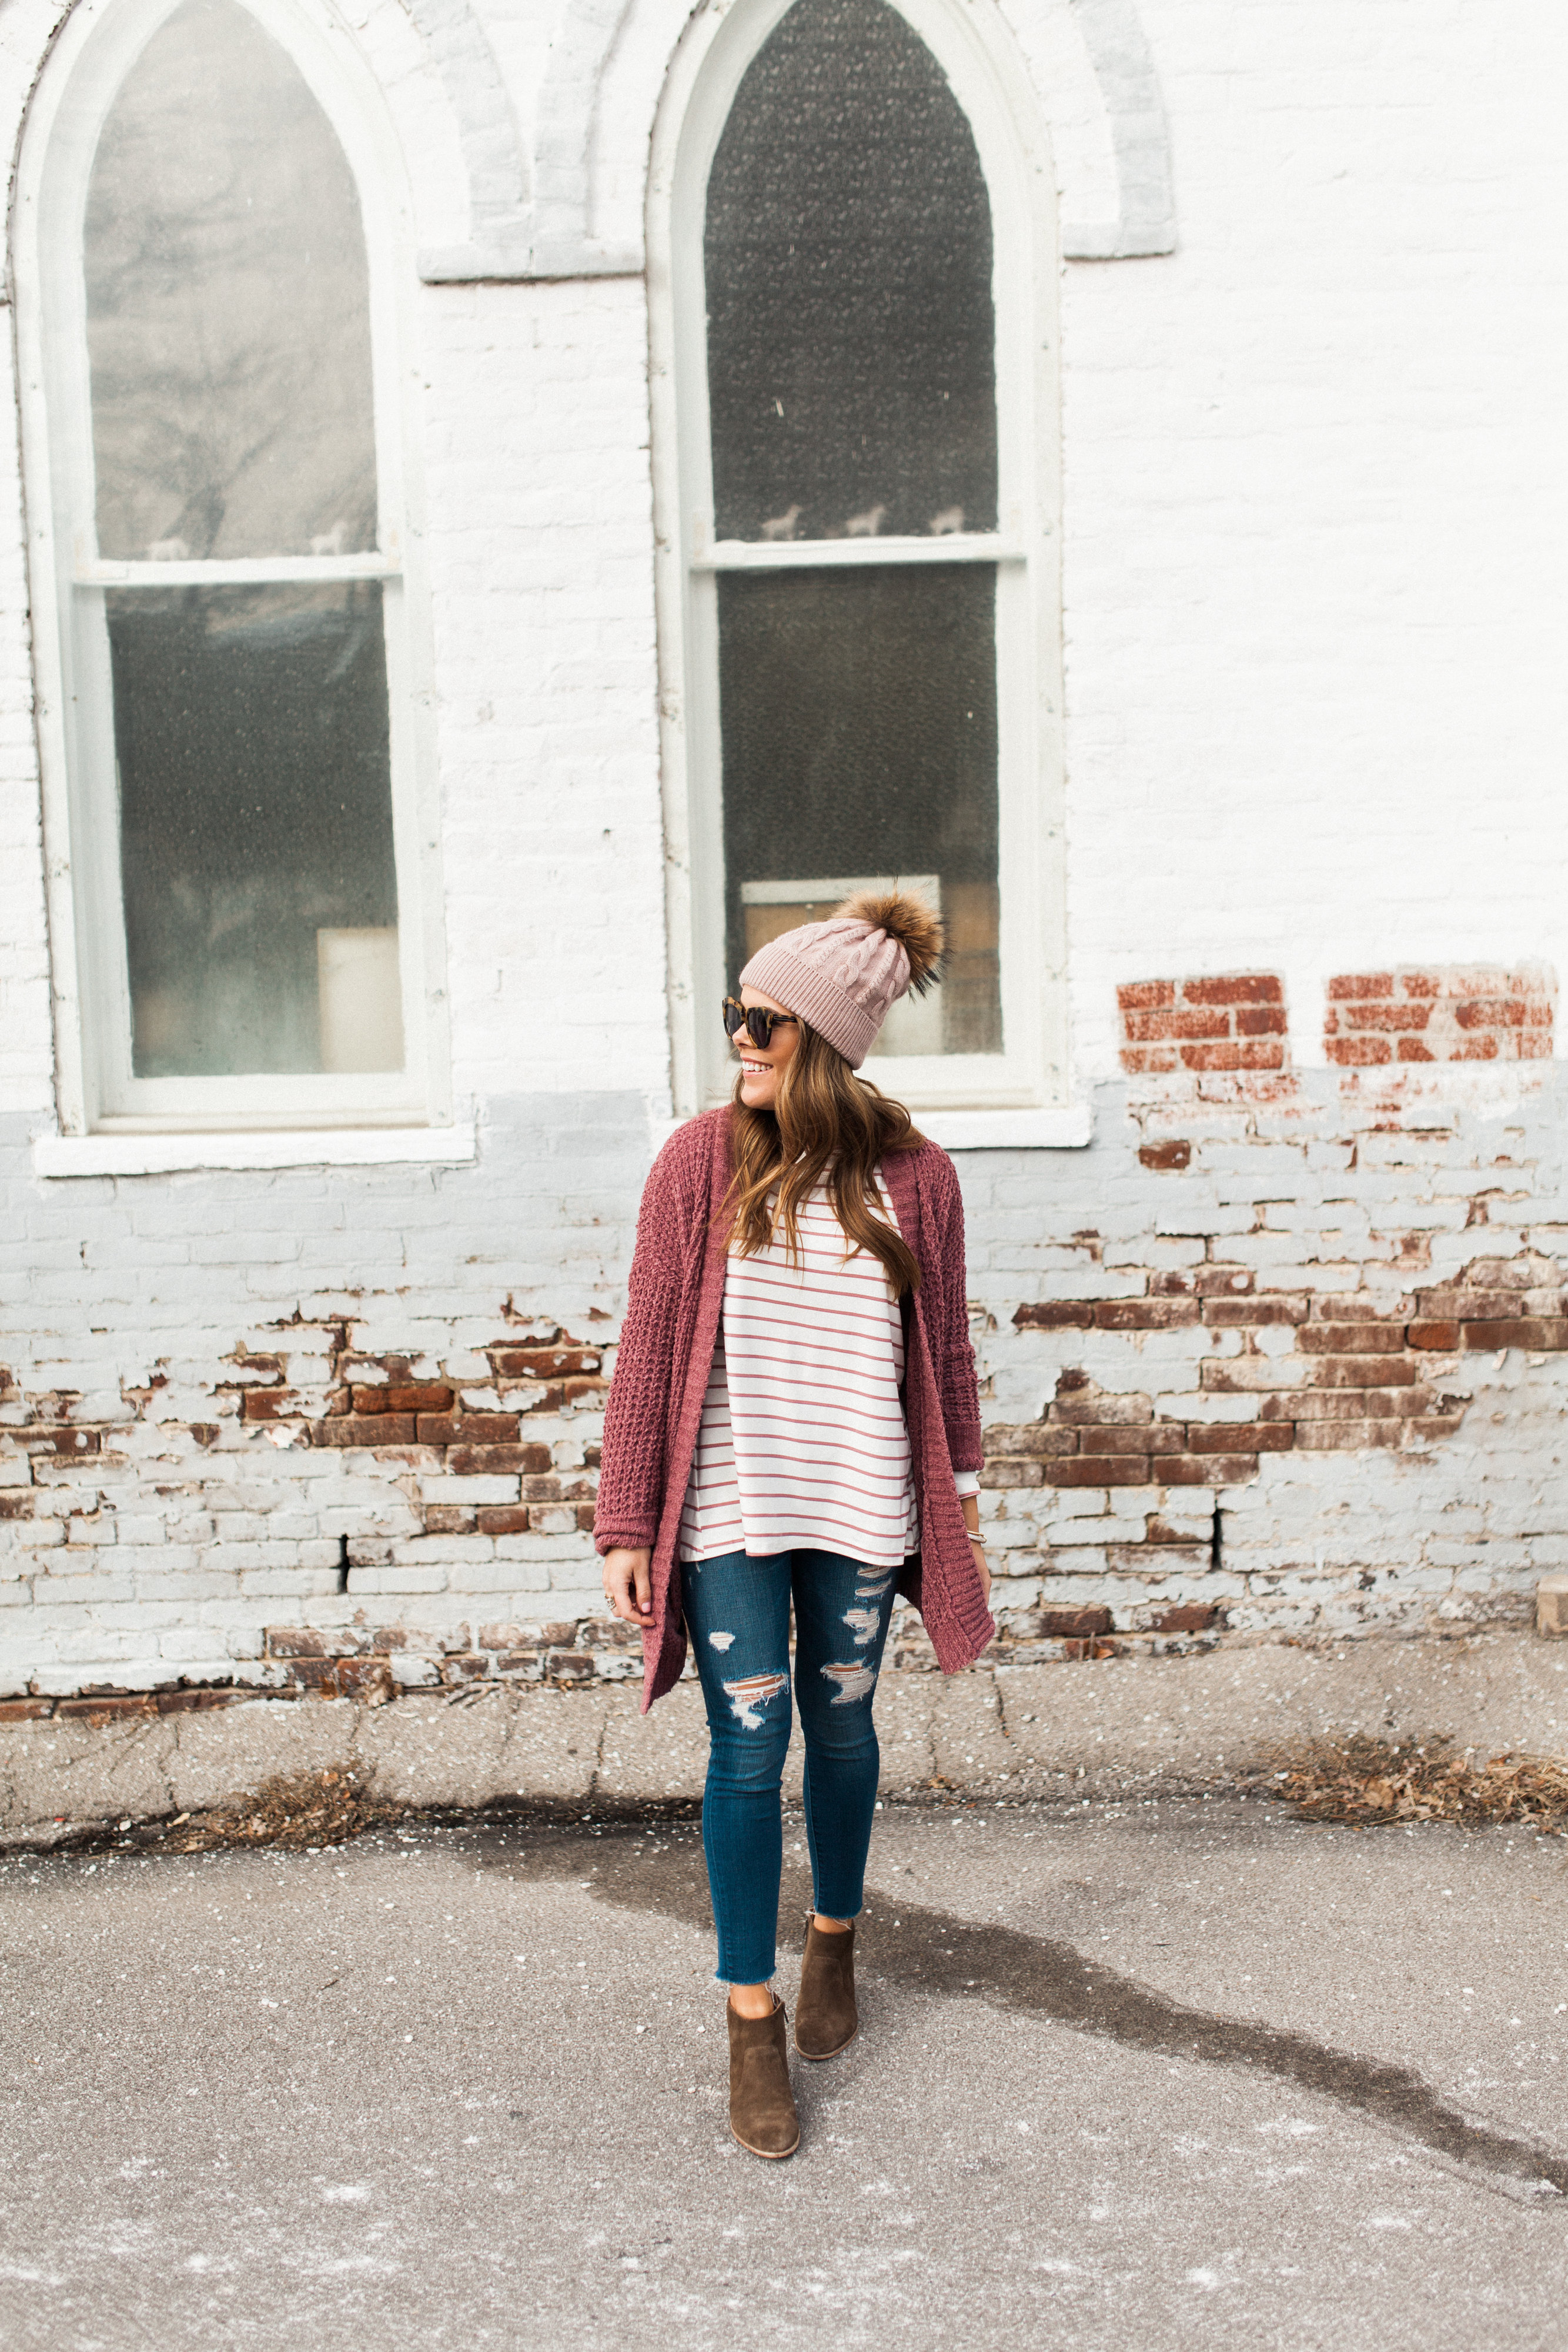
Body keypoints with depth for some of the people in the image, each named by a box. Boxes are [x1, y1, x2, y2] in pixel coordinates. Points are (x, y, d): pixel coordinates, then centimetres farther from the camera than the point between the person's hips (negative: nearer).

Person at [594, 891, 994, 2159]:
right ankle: (752, 2018, 18)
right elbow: (650, 1346, -5)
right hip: (729, 1509, -1)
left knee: (842, 1731, 16)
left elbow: (946, 1349, 7)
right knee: (749, 1751, 2)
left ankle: (835, 1940, 41)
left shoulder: (914, 1176, -3)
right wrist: (627, 1527, -6)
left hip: (860, 1505, 2)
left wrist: (960, 1495, 13)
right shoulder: (702, 1161, -7)